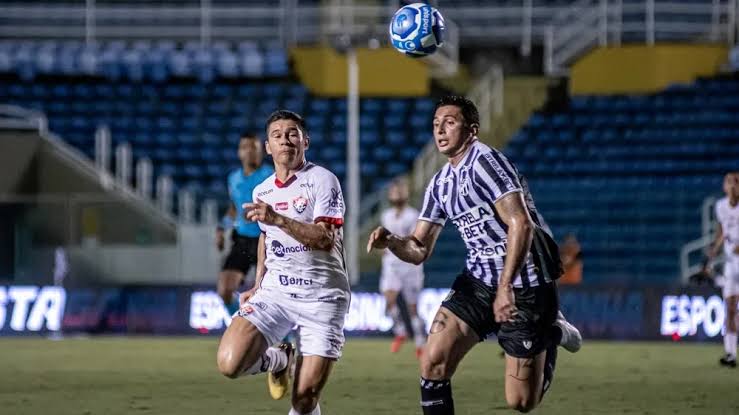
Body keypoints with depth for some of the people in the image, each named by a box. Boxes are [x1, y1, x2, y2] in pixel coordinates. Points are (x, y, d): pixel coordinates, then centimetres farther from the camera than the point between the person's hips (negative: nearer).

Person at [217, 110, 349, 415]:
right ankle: (278, 360, 14)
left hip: (321, 295, -4)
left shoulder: (322, 180, -6)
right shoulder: (262, 191, 12)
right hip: (274, 292, 4)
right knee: (229, 363, -18)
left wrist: (278, 219, -29)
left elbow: (326, 239, -19)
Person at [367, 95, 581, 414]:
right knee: (434, 361, -14)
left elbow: (521, 225, -23)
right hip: (479, 280, 7)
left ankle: (553, 333, 28)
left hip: (524, 286, -7)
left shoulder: (485, 161, -14)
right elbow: (419, 250, 14)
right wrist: (390, 241, -8)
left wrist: (506, 287, -28)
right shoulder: (440, 183, 11)